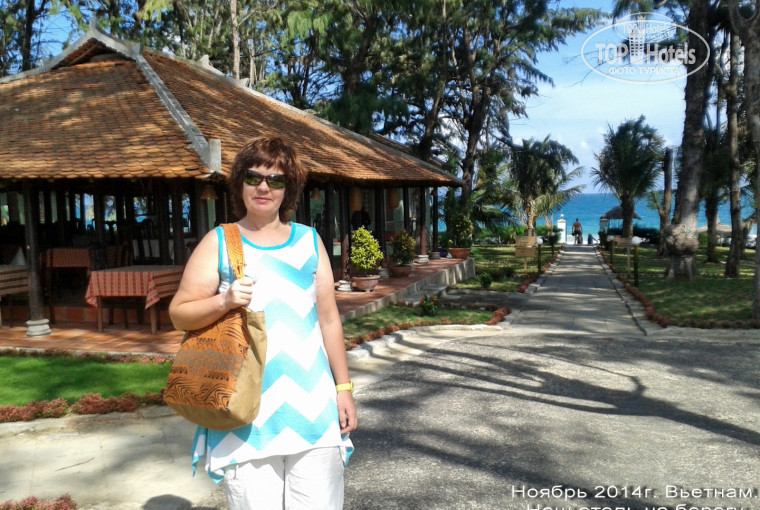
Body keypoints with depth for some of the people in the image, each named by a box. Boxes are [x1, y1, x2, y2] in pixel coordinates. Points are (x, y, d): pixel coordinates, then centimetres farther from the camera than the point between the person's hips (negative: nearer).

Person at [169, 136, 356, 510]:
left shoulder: (309, 241, 9)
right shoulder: (218, 243, 2)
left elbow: (328, 319, 11)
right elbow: (179, 314, 2)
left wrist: (343, 387, 9)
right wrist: (224, 301, -17)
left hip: (312, 404, 2)